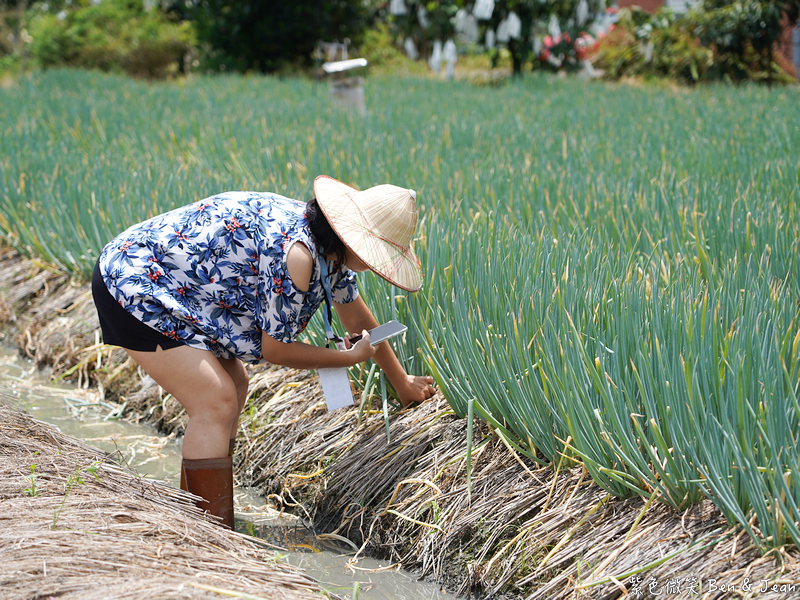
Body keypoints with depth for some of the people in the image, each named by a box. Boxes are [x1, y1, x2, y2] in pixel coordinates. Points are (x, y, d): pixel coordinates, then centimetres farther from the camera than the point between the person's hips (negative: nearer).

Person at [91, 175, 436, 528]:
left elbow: (358, 319, 20)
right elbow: (275, 350, -17)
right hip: (133, 284, -11)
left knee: (234, 387, 16)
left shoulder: (330, 248, 3)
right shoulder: (294, 251, -27)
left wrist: (402, 383, 29)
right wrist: (350, 357, -5)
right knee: (217, 402, -16)